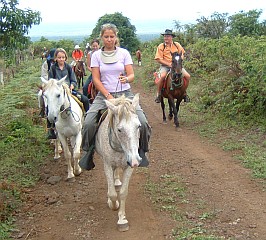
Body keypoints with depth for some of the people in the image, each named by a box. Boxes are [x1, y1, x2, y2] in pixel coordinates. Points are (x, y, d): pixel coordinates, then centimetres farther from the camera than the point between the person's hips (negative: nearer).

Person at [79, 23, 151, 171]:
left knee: (142, 122, -19)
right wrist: (108, 96, -13)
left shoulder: (124, 53, 5)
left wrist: (126, 79, -26)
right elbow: (96, 79, -1)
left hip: (125, 94, 0)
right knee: (88, 124, -20)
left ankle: (141, 151, 6)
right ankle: (88, 153, 4)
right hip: (104, 95, 0)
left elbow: (131, 75, -1)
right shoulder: (96, 55, 5)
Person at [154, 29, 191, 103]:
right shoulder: (161, 46, -2)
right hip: (165, 65, -3)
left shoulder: (177, 45, 6)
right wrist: (169, 64, -17)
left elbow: (182, 55, 13)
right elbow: (159, 59, -7)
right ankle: (158, 94, -16)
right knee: (162, 76, -34)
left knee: (187, 76, -15)